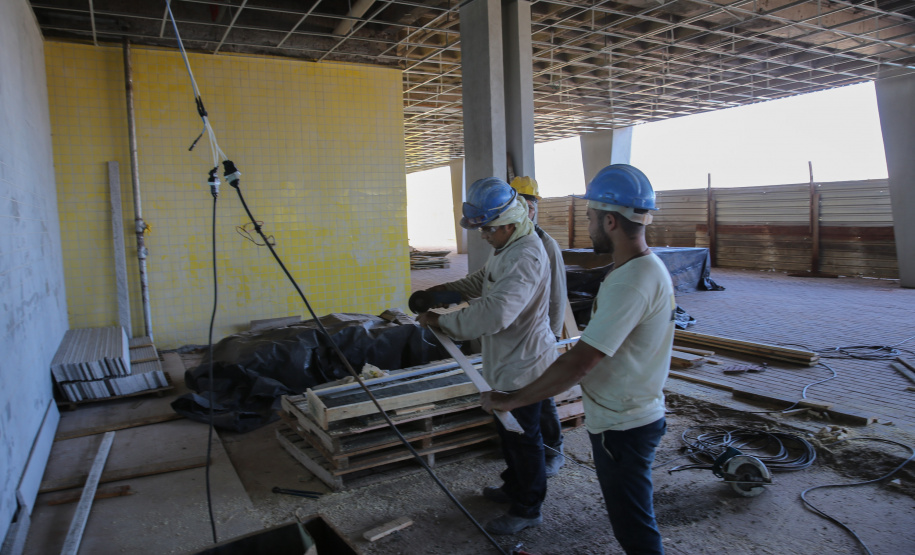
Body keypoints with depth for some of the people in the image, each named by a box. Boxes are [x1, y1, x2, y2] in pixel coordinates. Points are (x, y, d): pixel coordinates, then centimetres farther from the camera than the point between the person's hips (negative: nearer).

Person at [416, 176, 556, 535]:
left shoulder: (526, 257, -30)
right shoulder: (507, 247, 5)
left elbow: (493, 315, -39)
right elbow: (481, 281, 20)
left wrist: (441, 322, -28)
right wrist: (442, 290, 3)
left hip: (522, 365, -10)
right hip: (507, 362, 10)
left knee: (523, 438, 7)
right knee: (507, 430, 25)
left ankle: (527, 509, 27)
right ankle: (514, 487, 46)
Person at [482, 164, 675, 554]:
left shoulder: (631, 281, -29)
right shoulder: (650, 266, 5)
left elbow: (580, 363, -31)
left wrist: (511, 400, -24)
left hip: (621, 426, -10)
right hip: (632, 416, 10)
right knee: (632, 521, 26)